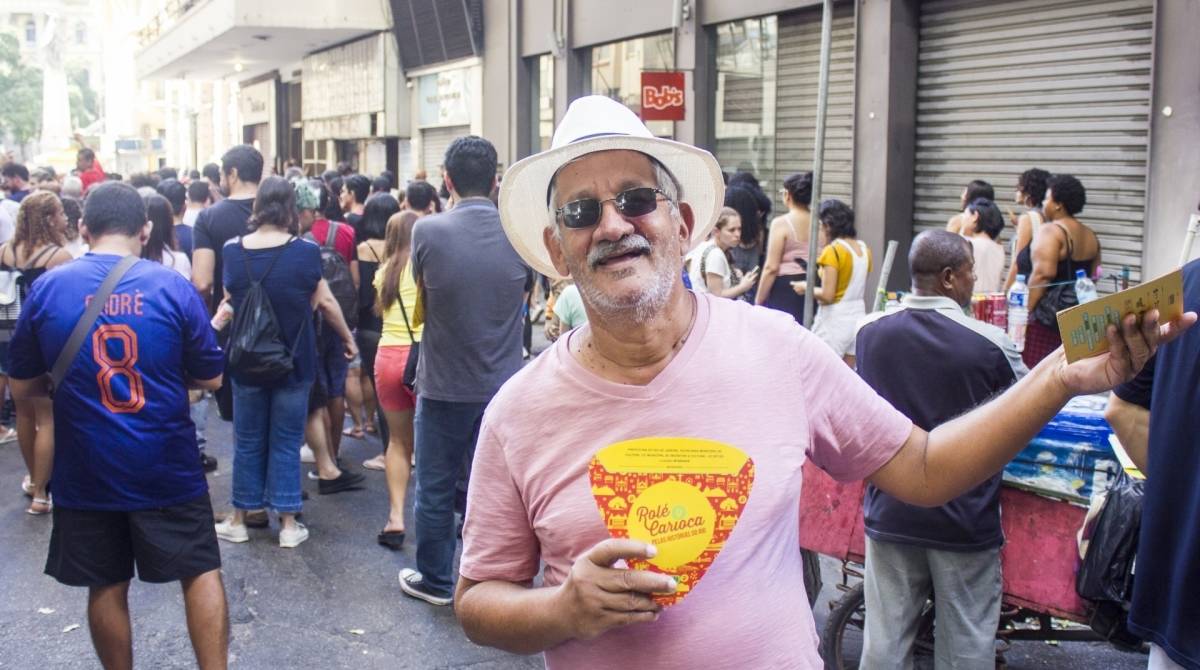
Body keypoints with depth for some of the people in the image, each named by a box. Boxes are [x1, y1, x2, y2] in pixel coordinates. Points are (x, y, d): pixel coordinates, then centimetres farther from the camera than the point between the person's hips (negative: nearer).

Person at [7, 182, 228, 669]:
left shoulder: (46, 289, -4)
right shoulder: (173, 287, -8)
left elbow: (23, 388, 3)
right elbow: (211, 378, -2)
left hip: (86, 470, 2)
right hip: (167, 465, -1)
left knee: (106, 586, 14)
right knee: (201, 572, 11)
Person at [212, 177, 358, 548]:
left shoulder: (232, 251, -6)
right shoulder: (305, 251, -12)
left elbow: (228, 300, 8)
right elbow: (325, 302, -2)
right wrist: (348, 338, 12)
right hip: (293, 363, -2)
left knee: (248, 442, 14)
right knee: (286, 443, 8)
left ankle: (238, 520, 23)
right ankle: (288, 524, 12)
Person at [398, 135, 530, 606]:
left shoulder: (427, 231, -14)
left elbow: (423, 298, 3)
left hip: (444, 385, -2)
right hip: (503, 383, 2)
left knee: (435, 489, 13)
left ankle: (435, 580, 26)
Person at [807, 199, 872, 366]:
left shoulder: (833, 251, -15)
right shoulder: (864, 248, 6)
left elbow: (827, 296, -18)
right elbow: (859, 286, 11)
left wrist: (806, 288, -1)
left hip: (835, 319, -8)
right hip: (858, 314, 8)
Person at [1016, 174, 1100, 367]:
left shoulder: (1050, 231, -10)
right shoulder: (1091, 236, 14)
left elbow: (1043, 274, -21)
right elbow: (1093, 277, 19)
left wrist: (1023, 313, -20)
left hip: (1046, 315, -8)